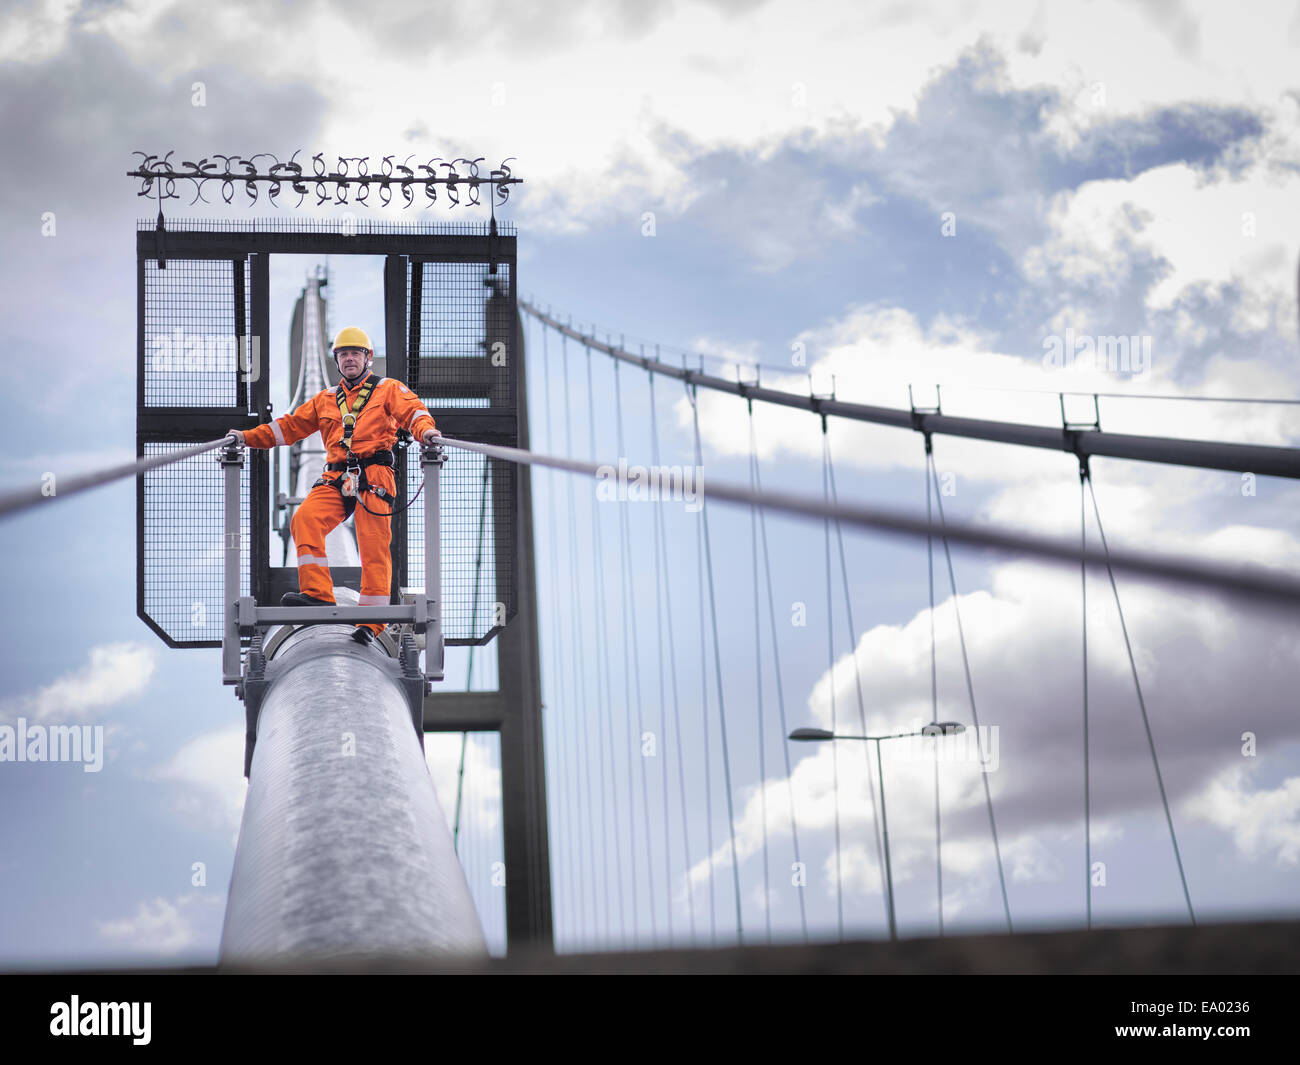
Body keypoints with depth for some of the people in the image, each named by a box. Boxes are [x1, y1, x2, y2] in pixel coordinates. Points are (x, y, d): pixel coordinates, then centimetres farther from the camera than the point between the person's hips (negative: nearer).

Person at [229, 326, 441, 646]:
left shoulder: (388, 389, 13)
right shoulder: (325, 400, 27)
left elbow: (411, 410, -4)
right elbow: (291, 425, 26)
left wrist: (425, 429, -27)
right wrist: (249, 437, 16)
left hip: (374, 477, -4)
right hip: (336, 479, 4)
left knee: (373, 546, -10)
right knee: (305, 519, -22)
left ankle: (371, 623, -8)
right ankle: (318, 594, -26)